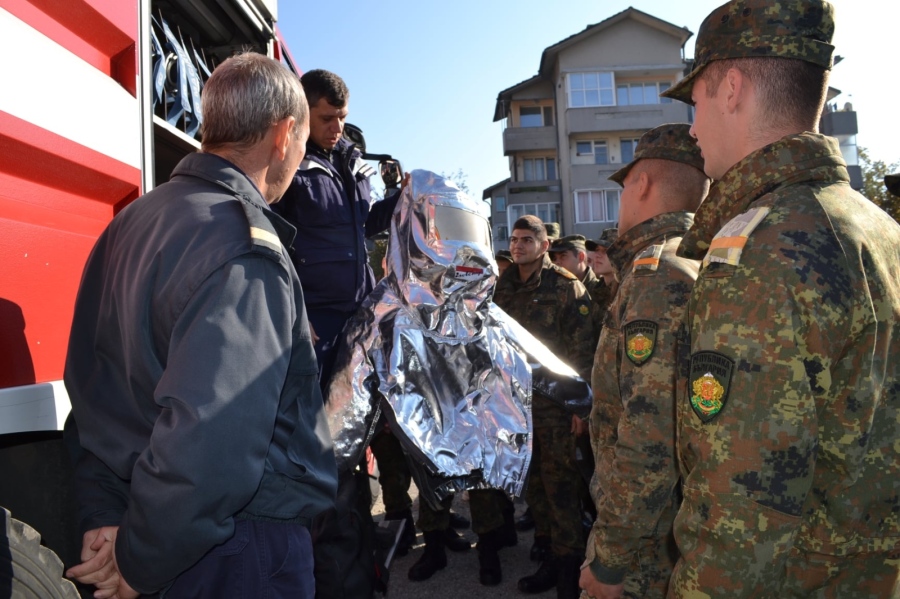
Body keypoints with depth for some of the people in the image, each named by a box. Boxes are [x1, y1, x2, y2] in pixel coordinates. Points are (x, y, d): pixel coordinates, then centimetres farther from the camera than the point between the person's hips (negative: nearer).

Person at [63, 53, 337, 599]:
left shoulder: (131, 222, 5)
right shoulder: (246, 252, -24)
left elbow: (91, 386, 8)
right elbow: (208, 447, -33)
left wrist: (104, 515, 8)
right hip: (249, 550, -8)